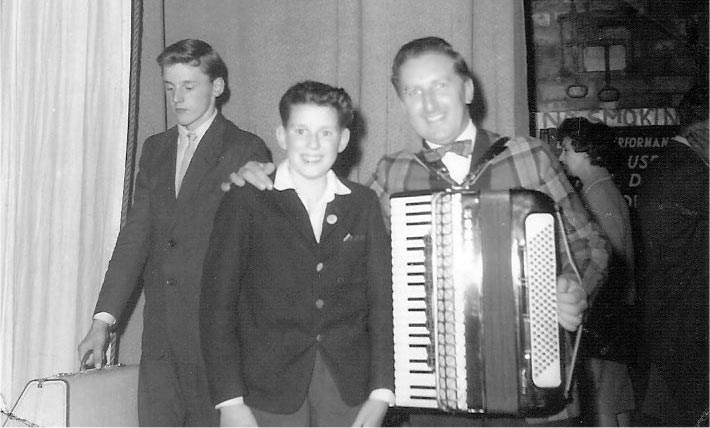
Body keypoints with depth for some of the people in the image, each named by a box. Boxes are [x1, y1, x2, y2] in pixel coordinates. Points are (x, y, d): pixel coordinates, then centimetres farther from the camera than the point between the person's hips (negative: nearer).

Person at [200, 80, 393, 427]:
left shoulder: (363, 204, 8)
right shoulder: (246, 202, 0)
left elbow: (382, 301, 6)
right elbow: (217, 303, -2)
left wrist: (381, 393, -1)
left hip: (349, 389, 2)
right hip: (269, 391, -2)